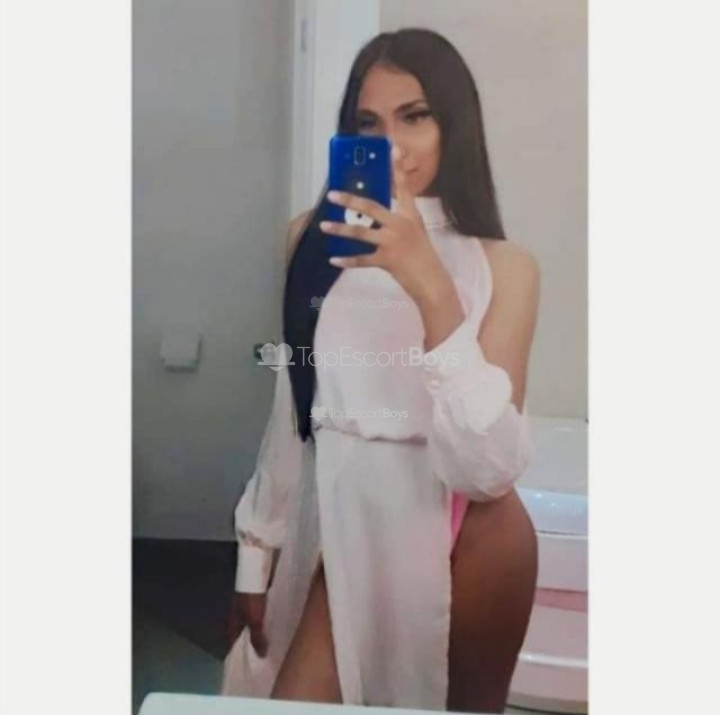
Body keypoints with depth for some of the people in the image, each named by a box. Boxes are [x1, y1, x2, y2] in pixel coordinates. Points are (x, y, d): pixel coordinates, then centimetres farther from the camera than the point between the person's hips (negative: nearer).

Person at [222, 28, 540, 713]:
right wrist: (257, 552, 9)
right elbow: (293, 406, 5)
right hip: (349, 521, 2)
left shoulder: (503, 266, -10)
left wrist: (430, 287, -29)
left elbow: (491, 465, -20)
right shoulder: (312, 238, -2)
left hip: (467, 534, -1)